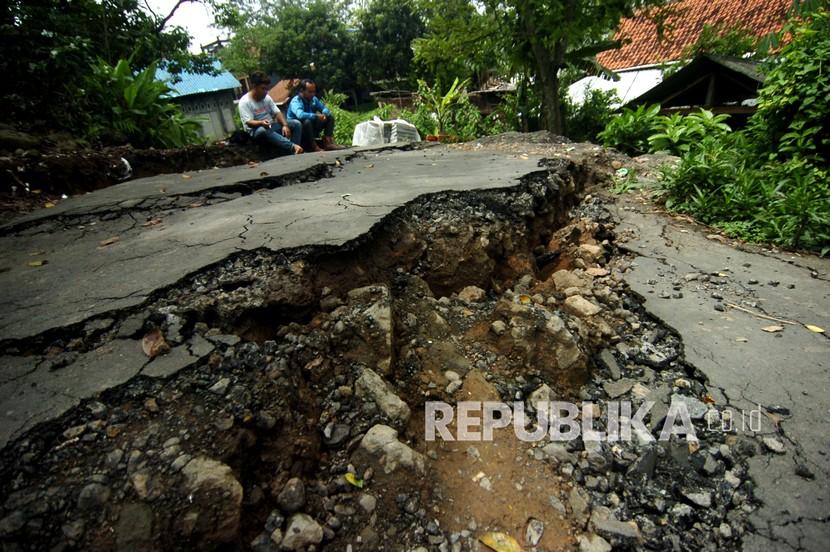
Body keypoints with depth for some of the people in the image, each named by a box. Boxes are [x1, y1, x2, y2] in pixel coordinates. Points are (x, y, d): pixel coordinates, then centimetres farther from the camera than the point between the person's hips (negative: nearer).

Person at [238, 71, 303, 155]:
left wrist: (285, 125, -19)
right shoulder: (244, 102, -11)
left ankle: (295, 152, -27)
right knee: (263, 130, -43)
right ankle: (293, 147, -50)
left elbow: (277, 113, 2)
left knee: (296, 123, -10)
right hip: (256, 131, -6)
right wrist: (261, 123, -41)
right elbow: (249, 122, -19)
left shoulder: (267, 97, 7)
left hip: (272, 126, 6)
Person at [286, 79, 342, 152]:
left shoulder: (314, 99, 4)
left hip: (311, 128, 7)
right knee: (307, 121, -39)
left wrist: (324, 114, -15)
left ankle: (327, 142, -11)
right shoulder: (296, 101, -18)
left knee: (330, 117, 2)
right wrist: (316, 116, -32)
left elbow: (325, 109, 9)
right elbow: (300, 115, -38)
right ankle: (312, 146, -26)